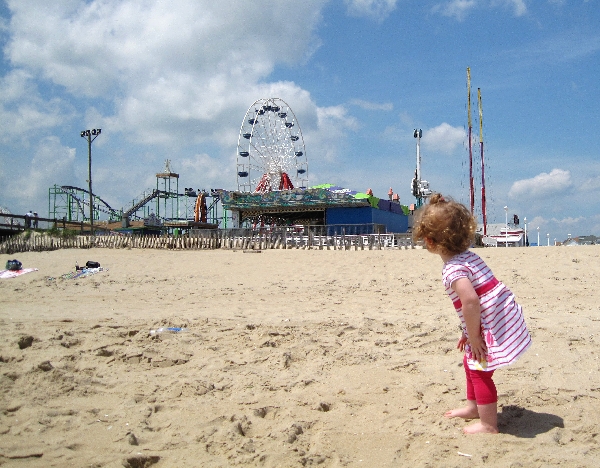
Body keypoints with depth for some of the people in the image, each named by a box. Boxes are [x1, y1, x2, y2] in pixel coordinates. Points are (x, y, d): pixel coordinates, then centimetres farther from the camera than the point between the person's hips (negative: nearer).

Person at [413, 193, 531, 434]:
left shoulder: (452, 270, -22)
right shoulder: (470, 256, 8)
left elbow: (471, 301, -36)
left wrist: (473, 336, -22)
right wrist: (469, 332, 20)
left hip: (492, 329, -10)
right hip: (505, 320, 10)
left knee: (480, 372, 4)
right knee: (471, 363, 24)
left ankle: (488, 425, 18)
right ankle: (473, 407, 43)